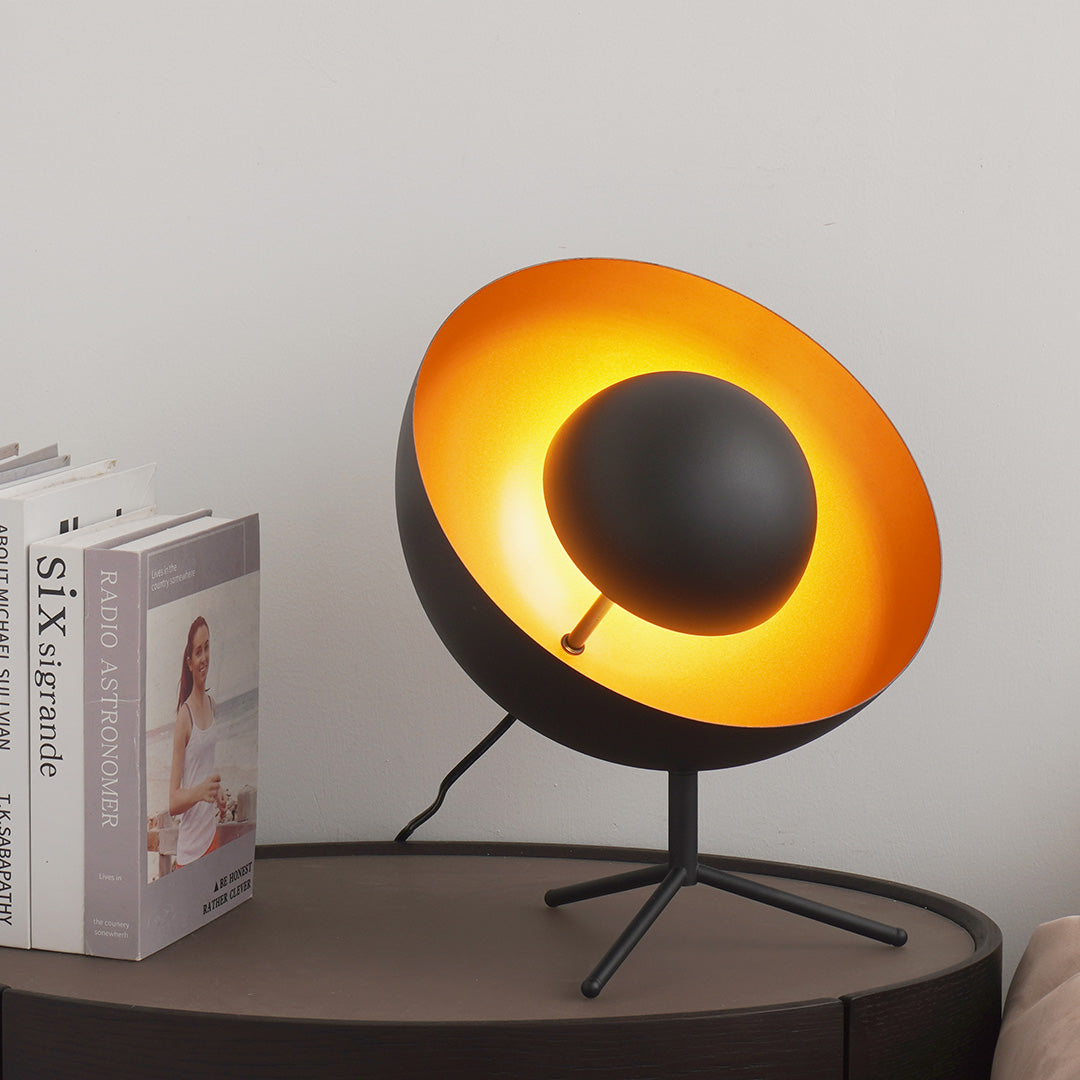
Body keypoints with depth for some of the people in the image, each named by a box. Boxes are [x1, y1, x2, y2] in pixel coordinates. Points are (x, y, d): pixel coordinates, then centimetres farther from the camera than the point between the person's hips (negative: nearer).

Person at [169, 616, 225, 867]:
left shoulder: (211, 704, 11)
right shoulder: (184, 715, -10)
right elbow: (172, 802, -13)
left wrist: (219, 792, 10)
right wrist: (200, 791, -29)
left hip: (212, 837, 7)